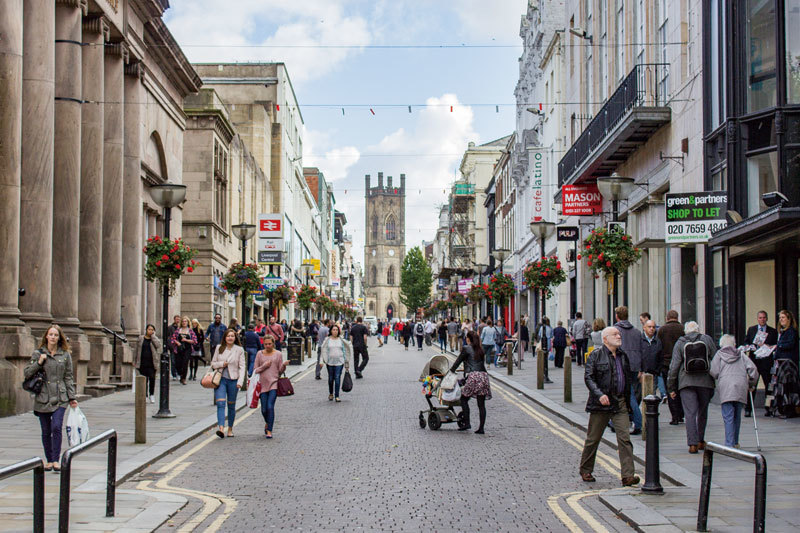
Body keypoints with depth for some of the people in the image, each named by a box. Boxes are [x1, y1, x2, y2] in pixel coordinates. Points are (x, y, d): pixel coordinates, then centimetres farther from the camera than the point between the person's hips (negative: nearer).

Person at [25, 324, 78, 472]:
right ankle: (49, 460, 19)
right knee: (46, 431, 6)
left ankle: (56, 460, -8)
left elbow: (69, 377, 8)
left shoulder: (65, 354, 6)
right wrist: (39, 363, -10)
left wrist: (72, 397, 3)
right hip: (42, 398, 1)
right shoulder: (38, 353, 5)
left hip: (60, 398, -1)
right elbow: (26, 373, 5)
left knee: (56, 427, -14)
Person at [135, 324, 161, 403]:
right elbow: (137, 350, 13)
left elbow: (158, 345, -16)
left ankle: (151, 395, 6)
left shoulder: (155, 339, 7)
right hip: (142, 363, 1)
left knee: (152, 378, -9)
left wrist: (153, 336, -8)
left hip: (151, 363, -1)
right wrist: (135, 361, 9)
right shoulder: (141, 339, 9)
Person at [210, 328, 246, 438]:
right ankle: (221, 428, -23)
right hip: (220, 379, 0)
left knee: (231, 405, 8)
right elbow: (213, 363, 13)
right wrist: (221, 364, -9)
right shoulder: (219, 348, 7)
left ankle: (230, 428, 20)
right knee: (220, 403, -13)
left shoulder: (239, 350, 2)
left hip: (233, 380, 0)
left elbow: (242, 366, -1)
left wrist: (240, 381, -12)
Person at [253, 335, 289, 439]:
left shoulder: (278, 354, 6)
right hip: (263, 384, 2)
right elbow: (255, 370, 8)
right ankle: (267, 423, 36)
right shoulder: (260, 354, 7)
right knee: (264, 409, 4)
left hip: (274, 383, -2)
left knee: (270, 406, -14)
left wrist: (284, 365, -13)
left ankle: (269, 430, -7)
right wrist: (264, 366, -9)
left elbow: (280, 371, 7)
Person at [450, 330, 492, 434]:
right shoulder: (480, 349, 18)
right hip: (483, 375, 6)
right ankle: (481, 428, 4)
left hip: (473, 376, -5)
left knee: (464, 399, 8)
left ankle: (467, 423, -1)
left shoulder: (466, 348, 2)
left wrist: (451, 371, 25)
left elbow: (458, 361, 9)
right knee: (481, 404, 5)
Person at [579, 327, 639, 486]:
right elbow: (588, 377, -10)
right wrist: (599, 394, -24)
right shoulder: (596, 355, -4)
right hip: (600, 403, -4)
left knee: (624, 438, -7)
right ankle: (585, 471, 24)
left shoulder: (622, 355, 12)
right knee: (593, 438, 7)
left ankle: (628, 476, -10)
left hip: (620, 403, 4)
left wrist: (627, 401, 17)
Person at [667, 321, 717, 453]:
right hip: (705, 381, 1)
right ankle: (701, 441, 25)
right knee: (703, 412, 16)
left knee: (690, 413, -3)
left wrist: (671, 387, 5)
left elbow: (674, 366, 0)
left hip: (686, 383, -1)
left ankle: (692, 443, -12)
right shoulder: (707, 339, 4)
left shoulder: (680, 343, 3)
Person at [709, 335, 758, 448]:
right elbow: (753, 368, 9)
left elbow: (714, 373, 1)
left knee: (728, 418, -7)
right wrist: (751, 384, 20)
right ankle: (735, 442, 22)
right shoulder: (741, 355, 17)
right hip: (741, 388, 3)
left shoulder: (719, 354, 9)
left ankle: (730, 444, -16)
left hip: (725, 389, -3)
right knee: (737, 416, 15)